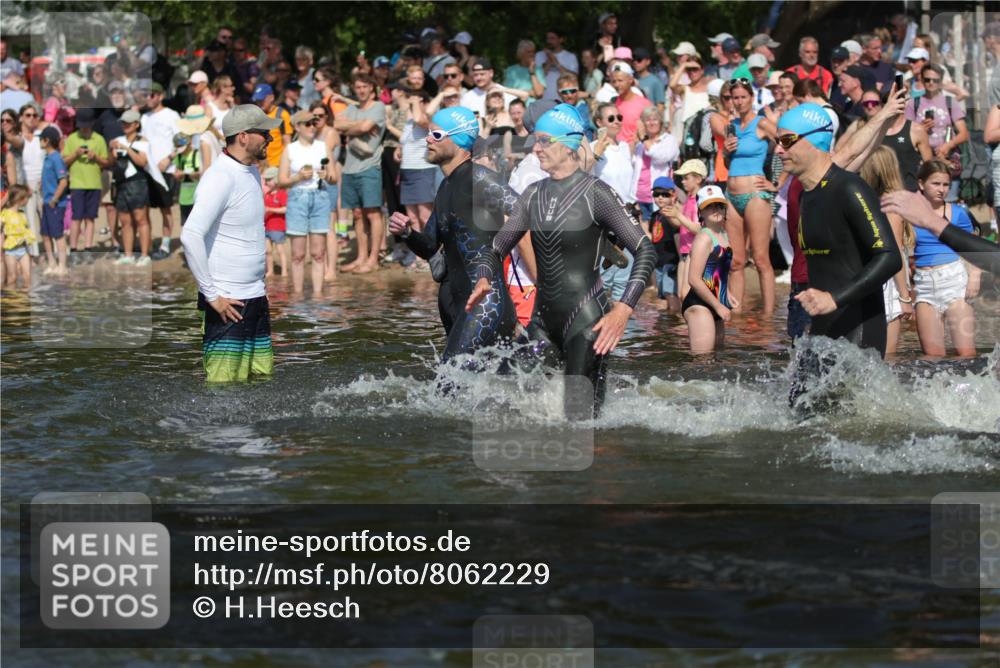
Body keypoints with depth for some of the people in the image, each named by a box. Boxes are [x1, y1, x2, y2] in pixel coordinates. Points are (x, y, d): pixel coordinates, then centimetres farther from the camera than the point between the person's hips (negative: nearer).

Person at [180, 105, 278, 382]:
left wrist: (259, 285, 18)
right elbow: (190, 235, -25)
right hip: (227, 304, -9)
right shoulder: (220, 178, -15)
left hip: (255, 297, 9)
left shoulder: (252, 172, 14)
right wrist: (212, 295, -21)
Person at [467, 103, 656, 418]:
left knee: (578, 415, -13)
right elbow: (496, 250, 16)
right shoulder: (533, 195, 11)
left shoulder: (595, 193, -8)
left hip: (585, 319, -6)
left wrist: (623, 310, -21)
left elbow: (646, 251, -10)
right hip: (543, 318, 7)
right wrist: (484, 280, -8)